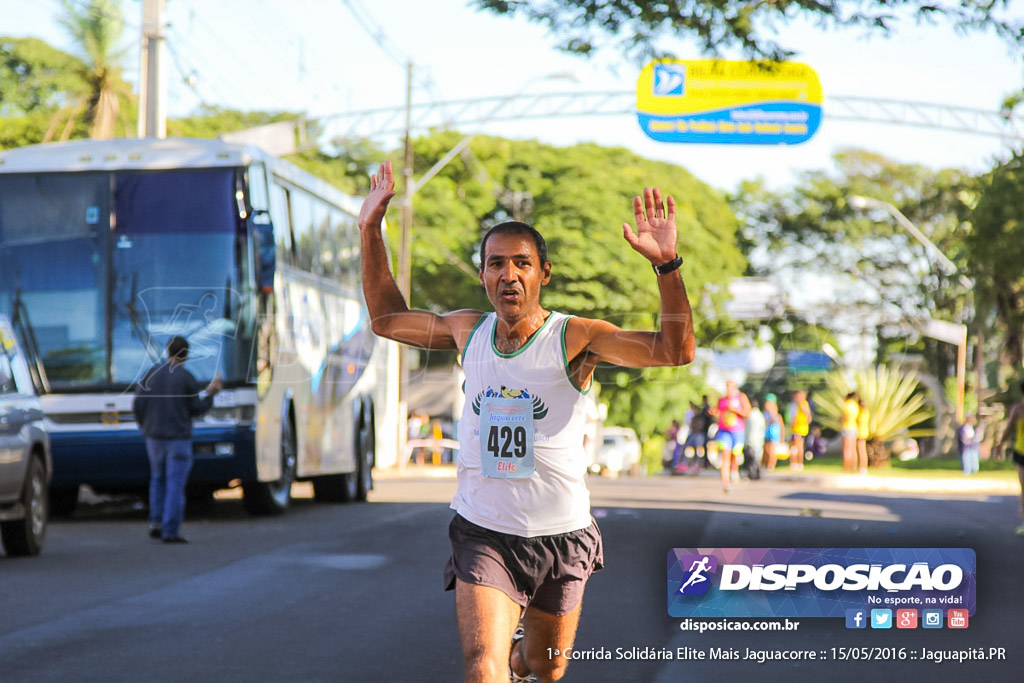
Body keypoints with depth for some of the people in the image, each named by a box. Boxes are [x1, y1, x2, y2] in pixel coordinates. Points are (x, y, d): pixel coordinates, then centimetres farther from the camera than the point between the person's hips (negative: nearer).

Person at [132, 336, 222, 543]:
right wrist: (210, 393, 11)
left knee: (158, 479, 21)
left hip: (154, 436, 4)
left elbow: (138, 406, 0)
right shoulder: (187, 378, -9)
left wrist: (145, 427, 17)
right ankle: (170, 531, -4)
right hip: (179, 437, -4)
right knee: (175, 484, -1)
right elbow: (196, 409, -4)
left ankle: (156, 523, 12)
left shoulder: (150, 374, 1)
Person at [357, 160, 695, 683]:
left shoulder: (575, 339, -11)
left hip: (560, 536, -1)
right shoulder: (468, 332, 1)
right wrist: (370, 232, 10)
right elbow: (387, 318, 17)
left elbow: (675, 350, -23)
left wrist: (666, 265, -37)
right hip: (483, 534, 1)